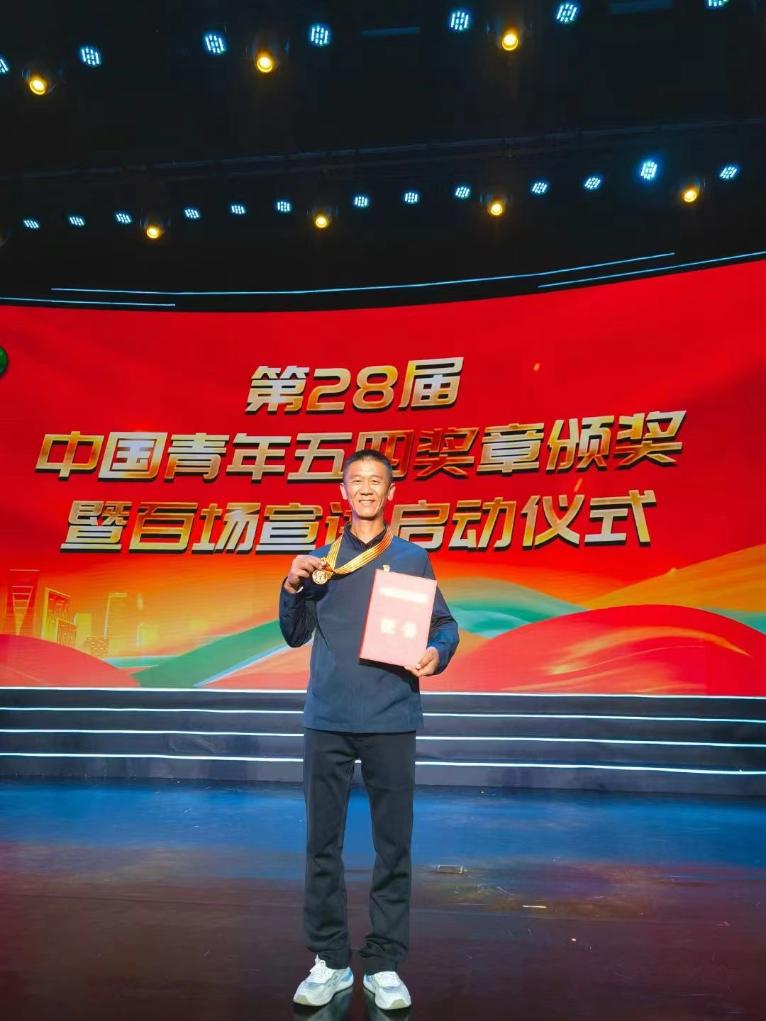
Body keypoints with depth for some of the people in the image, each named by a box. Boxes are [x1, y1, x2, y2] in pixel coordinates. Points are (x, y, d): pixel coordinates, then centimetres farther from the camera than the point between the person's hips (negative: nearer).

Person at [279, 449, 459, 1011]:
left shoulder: (412, 558, 6)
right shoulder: (320, 560, 10)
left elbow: (445, 624, 6)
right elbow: (296, 635, 9)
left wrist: (436, 653, -14)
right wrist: (294, 586, -6)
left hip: (391, 718, -1)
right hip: (328, 718, 2)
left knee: (393, 845, 6)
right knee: (323, 843, 7)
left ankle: (385, 964, 20)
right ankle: (329, 962, 22)